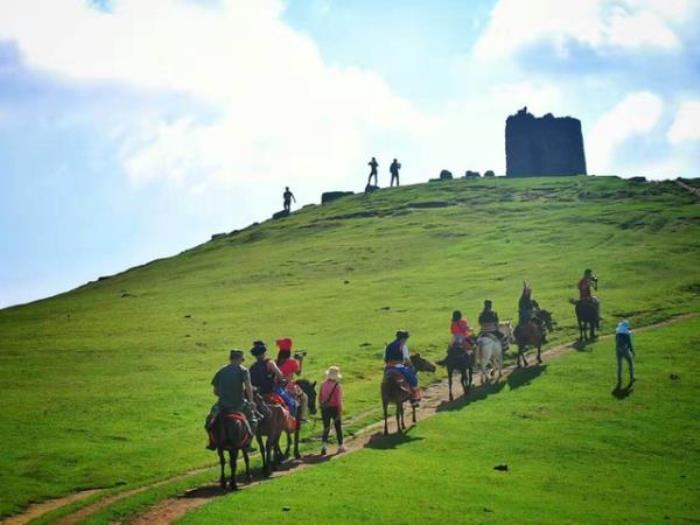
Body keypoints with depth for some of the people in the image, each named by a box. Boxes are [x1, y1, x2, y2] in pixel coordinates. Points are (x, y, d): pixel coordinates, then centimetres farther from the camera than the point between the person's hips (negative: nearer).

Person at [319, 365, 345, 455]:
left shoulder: (323, 384, -1)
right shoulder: (337, 386, -13)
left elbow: (320, 398, 5)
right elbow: (339, 400, -16)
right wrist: (340, 412, -12)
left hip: (325, 408, 3)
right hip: (334, 408, -3)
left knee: (326, 427, 9)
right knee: (338, 427, 14)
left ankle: (324, 444, -10)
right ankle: (340, 446, 22)